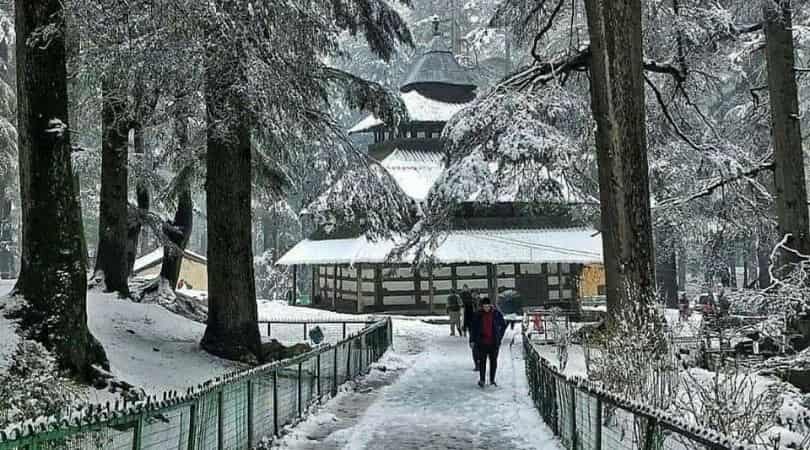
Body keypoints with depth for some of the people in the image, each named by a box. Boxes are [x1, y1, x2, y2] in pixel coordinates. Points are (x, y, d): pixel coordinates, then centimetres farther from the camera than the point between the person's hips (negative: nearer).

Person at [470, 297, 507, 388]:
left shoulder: (496, 314, -2)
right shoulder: (478, 315, -2)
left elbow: (503, 325, 11)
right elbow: (473, 327, 8)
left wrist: (499, 337, 6)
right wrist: (474, 339, 4)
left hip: (494, 343, 0)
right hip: (482, 342, 0)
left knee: (493, 361, 5)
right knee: (482, 361, 1)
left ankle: (492, 380, 16)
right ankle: (481, 379, 11)